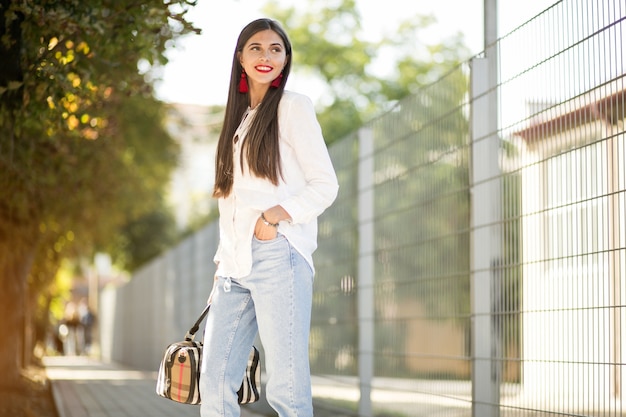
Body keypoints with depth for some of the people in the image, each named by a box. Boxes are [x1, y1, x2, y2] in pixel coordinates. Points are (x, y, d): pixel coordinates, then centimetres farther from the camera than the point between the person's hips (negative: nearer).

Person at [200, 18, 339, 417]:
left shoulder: (293, 106, 3)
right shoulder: (238, 118, 22)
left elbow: (325, 185, -3)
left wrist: (275, 216, -17)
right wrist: (223, 263, 16)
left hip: (278, 254, -7)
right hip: (235, 264, 7)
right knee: (215, 383, 2)